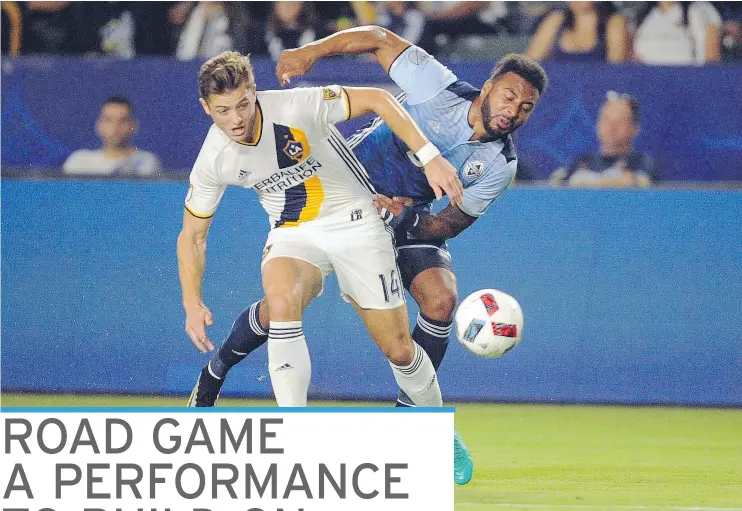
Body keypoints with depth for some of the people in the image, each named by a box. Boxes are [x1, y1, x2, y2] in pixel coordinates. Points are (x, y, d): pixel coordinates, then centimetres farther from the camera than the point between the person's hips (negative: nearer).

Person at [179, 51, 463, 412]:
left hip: (354, 223, -1)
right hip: (293, 236, 1)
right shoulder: (213, 161, -12)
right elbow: (192, 236, 2)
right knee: (281, 299, -34)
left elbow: (376, 99, -14)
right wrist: (193, 303, -10)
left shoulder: (296, 106, -23)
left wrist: (430, 158, -20)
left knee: (398, 350, -3)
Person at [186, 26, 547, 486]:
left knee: (441, 298, -23)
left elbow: (451, 224, -8)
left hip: (415, 220, 3)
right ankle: (213, 375, 17)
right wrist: (312, 51, -25)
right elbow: (379, 39, -13)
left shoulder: (500, 165, -15)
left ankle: (409, 415, -5)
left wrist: (406, 216, -28)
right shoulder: (441, 89, -24)